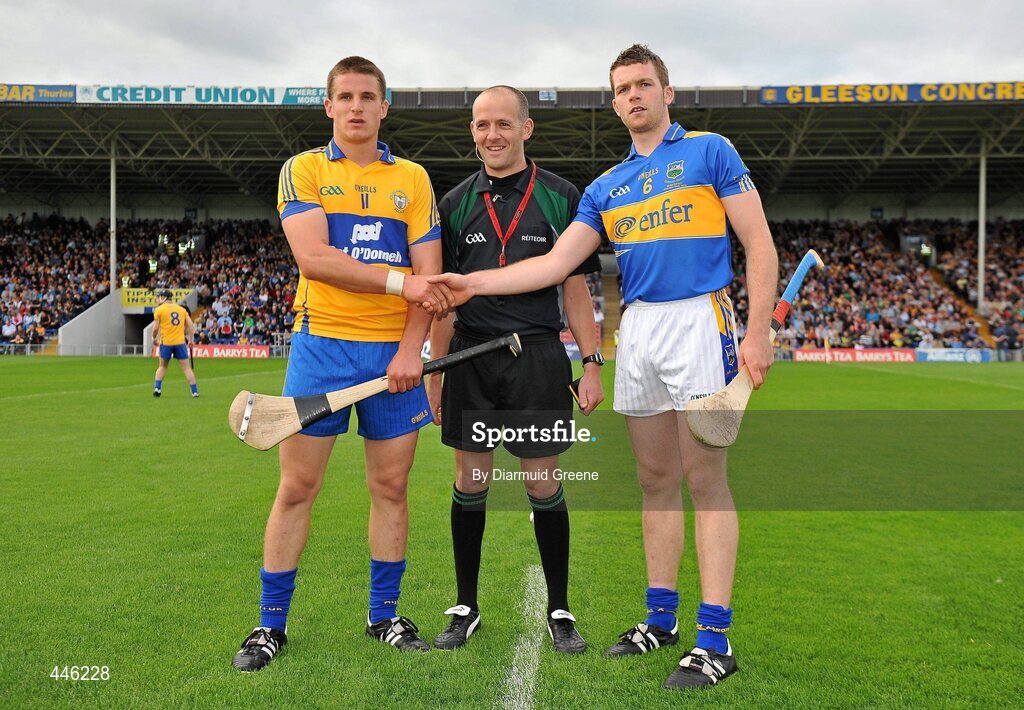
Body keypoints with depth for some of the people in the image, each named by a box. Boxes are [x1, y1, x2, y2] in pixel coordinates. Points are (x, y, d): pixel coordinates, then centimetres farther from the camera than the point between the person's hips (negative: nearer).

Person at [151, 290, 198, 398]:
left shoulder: (159, 309, -1)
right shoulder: (182, 309, 9)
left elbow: (155, 328, -4)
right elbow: (191, 325, 5)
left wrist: (154, 338, 13)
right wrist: (190, 338, 14)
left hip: (166, 342, -1)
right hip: (180, 342, 1)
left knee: (162, 366, 18)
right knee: (187, 368, 2)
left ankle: (157, 388, 10)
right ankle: (195, 391, -1)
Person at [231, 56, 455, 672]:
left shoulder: (413, 179, 10)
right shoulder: (304, 170, 5)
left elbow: (429, 274, 3)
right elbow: (313, 257, -11)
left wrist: (411, 349, -10)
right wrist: (398, 281, -15)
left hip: (394, 351, 2)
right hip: (322, 344, -2)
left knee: (391, 487, 7)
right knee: (297, 487, 1)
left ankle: (385, 615, 22)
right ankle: (272, 623, 14)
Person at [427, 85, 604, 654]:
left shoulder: (561, 197, 3)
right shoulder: (456, 203, 9)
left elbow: (576, 288, 4)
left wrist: (592, 364, -3)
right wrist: (435, 374, 6)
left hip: (539, 357, -2)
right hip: (471, 357, 2)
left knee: (544, 485, 3)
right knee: (470, 483, 6)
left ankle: (559, 612, 18)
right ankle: (466, 610, 21)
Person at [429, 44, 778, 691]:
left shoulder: (710, 152, 4)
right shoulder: (607, 188, 17)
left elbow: (759, 244, -1)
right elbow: (557, 262, 10)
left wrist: (759, 331, -11)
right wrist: (474, 283, 0)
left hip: (698, 320, -5)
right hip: (636, 327, 5)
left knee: (705, 478, -7)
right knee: (656, 480, 9)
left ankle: (715, 639, -3)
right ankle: (661, 619, 19)